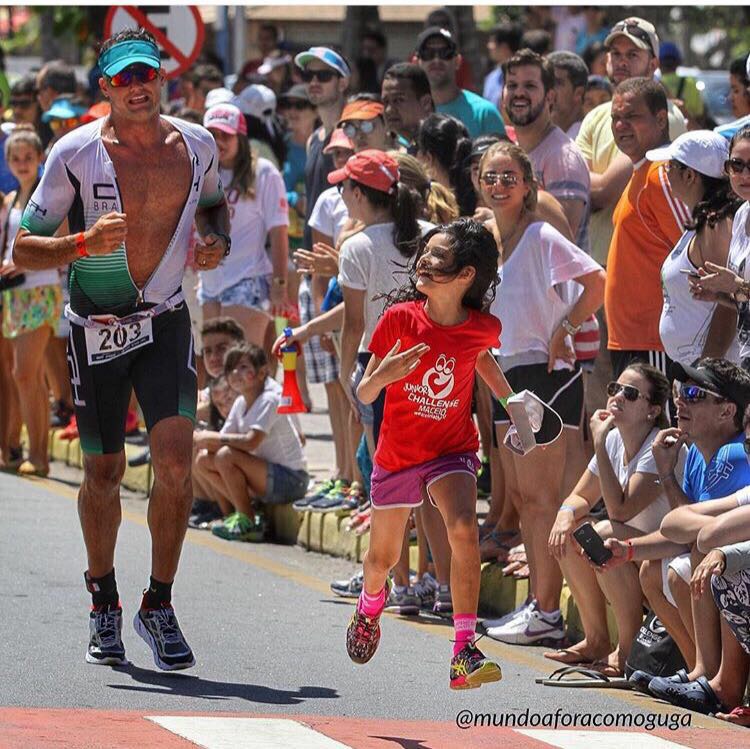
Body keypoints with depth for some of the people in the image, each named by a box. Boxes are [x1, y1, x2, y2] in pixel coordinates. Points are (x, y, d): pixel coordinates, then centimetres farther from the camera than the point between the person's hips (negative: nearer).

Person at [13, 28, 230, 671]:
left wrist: (219, 241, 1)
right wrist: (85, 243, -26)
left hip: (167, 323, 1)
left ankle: (159, 606, -1)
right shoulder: (76, 153, -10)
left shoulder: (197, 146, 0)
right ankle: (104, 605, 29)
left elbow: (214, 202, 23)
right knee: (103, 473, 7)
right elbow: (23, 250, -8)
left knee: (176, 461, -15)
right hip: (96, 329, -1)